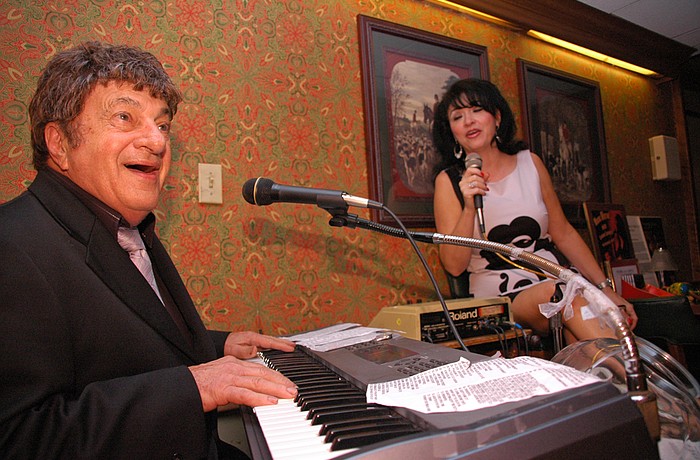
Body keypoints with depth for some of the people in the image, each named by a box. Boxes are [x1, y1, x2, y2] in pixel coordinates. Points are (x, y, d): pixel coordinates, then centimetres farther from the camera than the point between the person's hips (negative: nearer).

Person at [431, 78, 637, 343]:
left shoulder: (530, 163, 8)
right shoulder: (449, 180, -2)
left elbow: (564, 233, 13)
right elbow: (454, 266, -8)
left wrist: (606, 289, 8)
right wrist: (469, 207, -22)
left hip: (555, 280, 3)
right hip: (499, 298, -3)